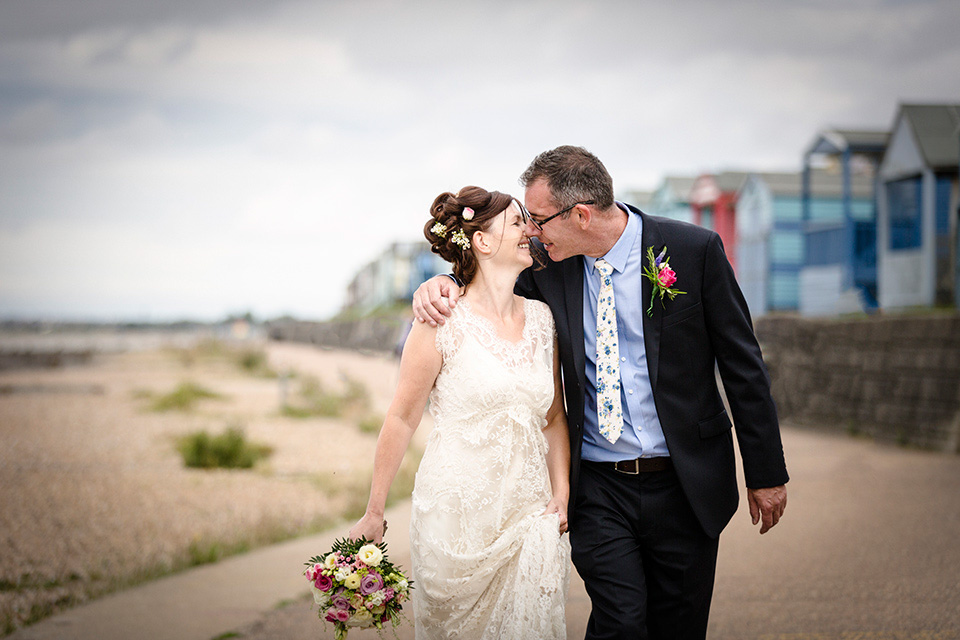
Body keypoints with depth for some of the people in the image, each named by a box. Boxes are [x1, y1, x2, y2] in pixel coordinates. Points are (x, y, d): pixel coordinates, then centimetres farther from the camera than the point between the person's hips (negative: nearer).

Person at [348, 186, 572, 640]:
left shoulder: (542, 319, 6)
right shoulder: (442, 324, -9)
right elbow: (402, 419, -4)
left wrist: (561, 493, 1)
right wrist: (374, 513, -1)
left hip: (530, 514, 4)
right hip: (457, 513, -4)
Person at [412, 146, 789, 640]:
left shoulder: (695, 250, -9)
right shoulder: (551, 266, -2)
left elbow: (742, 365, -3)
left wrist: (765, 472, -1)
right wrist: (442, 283, -8)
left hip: (685, 484, -1)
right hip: (599, 489, 1)